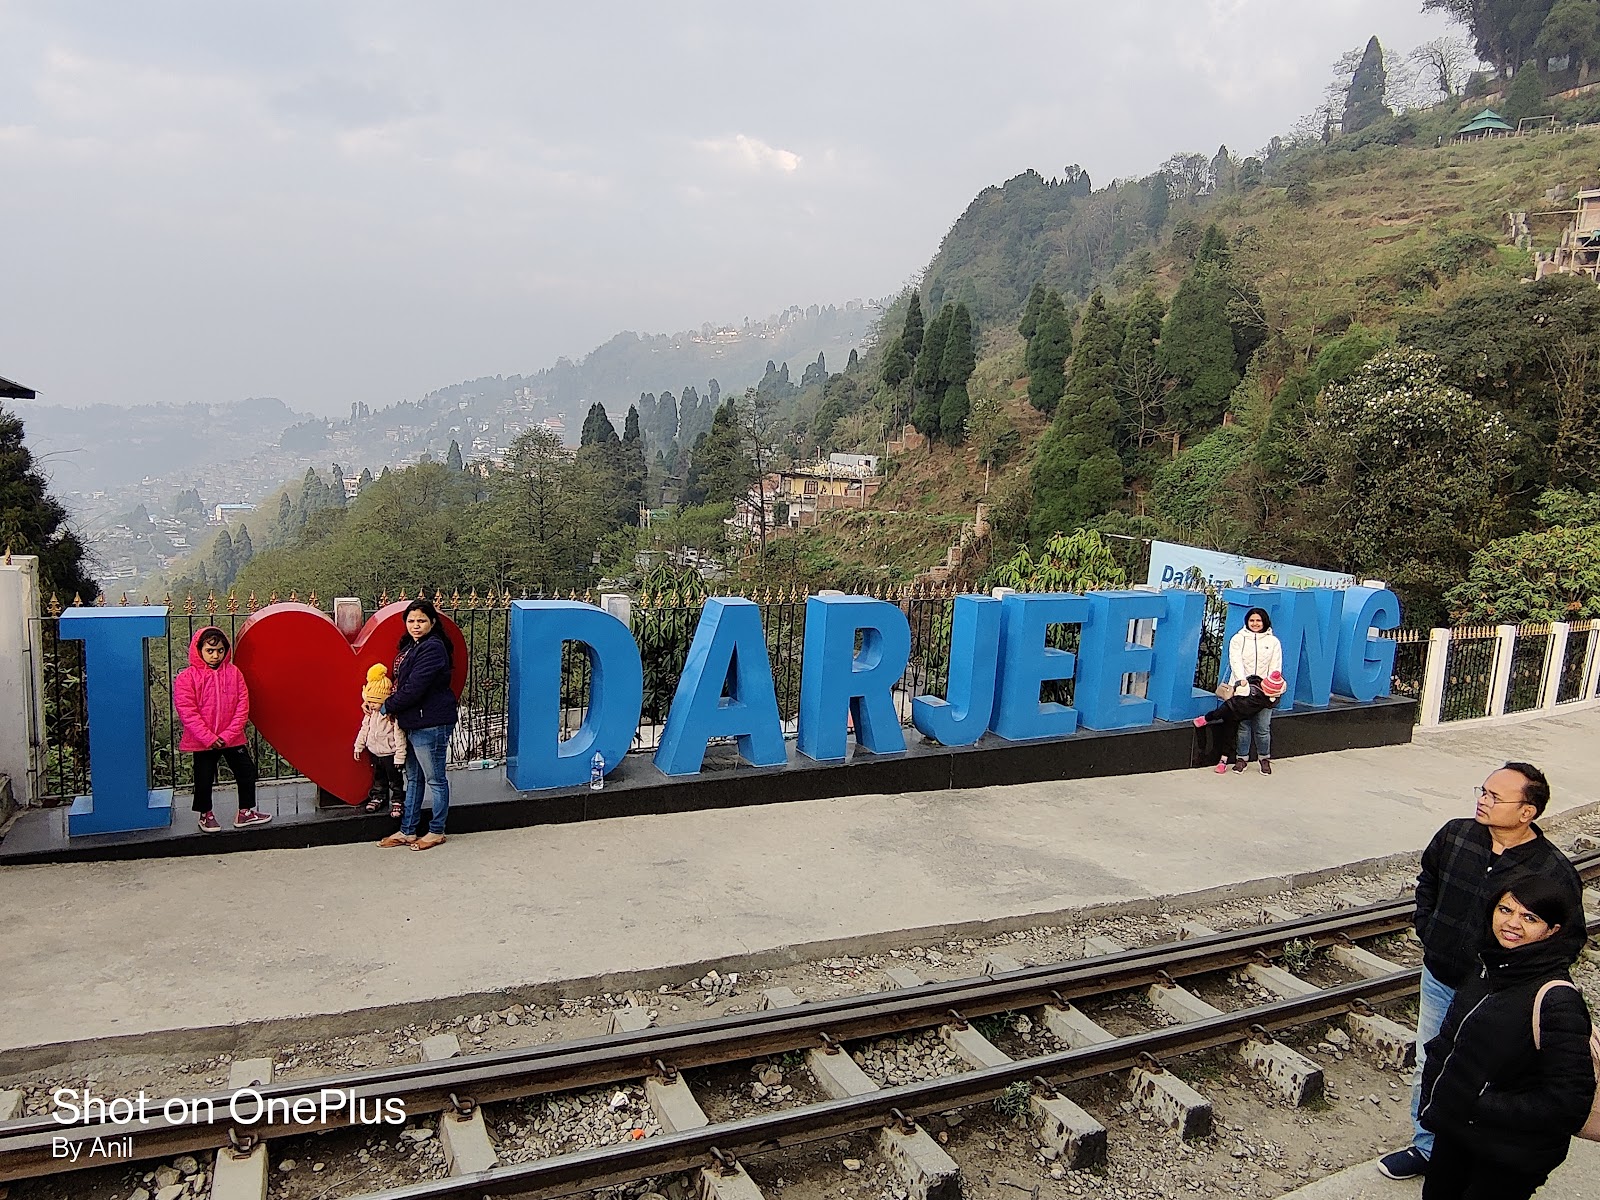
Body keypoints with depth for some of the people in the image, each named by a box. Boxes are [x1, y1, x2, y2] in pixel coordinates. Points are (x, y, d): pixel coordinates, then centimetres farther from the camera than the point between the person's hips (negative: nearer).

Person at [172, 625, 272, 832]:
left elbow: (242, 707, -3)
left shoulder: (234, 673, -1)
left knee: (247, 772, 7)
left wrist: (228, 735, -12)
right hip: (202, 741, -3)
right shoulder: (186, 678, -10)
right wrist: (208, 738, -19)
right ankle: (206, 815, 31)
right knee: (204, 779, 10)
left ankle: (246, 813, 23)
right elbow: (187, 712, -15)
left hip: (233, 739, 3)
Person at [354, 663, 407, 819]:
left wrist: (400, 756, -21)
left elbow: (399, 737, -22)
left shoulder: (394, 715, -24)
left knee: (395, 779, 5)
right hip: (374, 752, 7)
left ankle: (397, 801, 15)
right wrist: (358, 746, 15)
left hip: (390, 753, -7)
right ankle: (378, 797, 35)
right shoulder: (370, 713, -1)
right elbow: (364, 729, 12)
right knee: (378, 777, 21)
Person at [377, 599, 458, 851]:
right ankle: (407, 831, 26)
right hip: (413, 723, 10)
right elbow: (401, 682, 20)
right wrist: (389, 705, 3)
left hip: (431, 724, -10)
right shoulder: (411, 646, 13)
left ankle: (436, 831, 16)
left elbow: (414, 689, -21)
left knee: (435, 779, 4)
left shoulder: (432, 649, -18)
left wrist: (387, 707, -8)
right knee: (414, 778, 17)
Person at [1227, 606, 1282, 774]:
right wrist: (1242, 680, -22)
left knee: (1263, 727, 0)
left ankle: (1264, 758, 16)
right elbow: (1235, 660, -6)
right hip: (1243, 689, 0)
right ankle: (1242, 757, 13)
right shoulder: (1238, 639, 7)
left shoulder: (1273, 641, 10)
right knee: (1243, 726, 0)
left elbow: (1276, 667, 5)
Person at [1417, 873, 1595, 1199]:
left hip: (1510, 1158, -7)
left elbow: (1569, 1100, -26)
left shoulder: (1556, 1000, -26)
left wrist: (1483, 1108, -23)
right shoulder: (1490, 966, -3)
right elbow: (1450, 1038, 11)